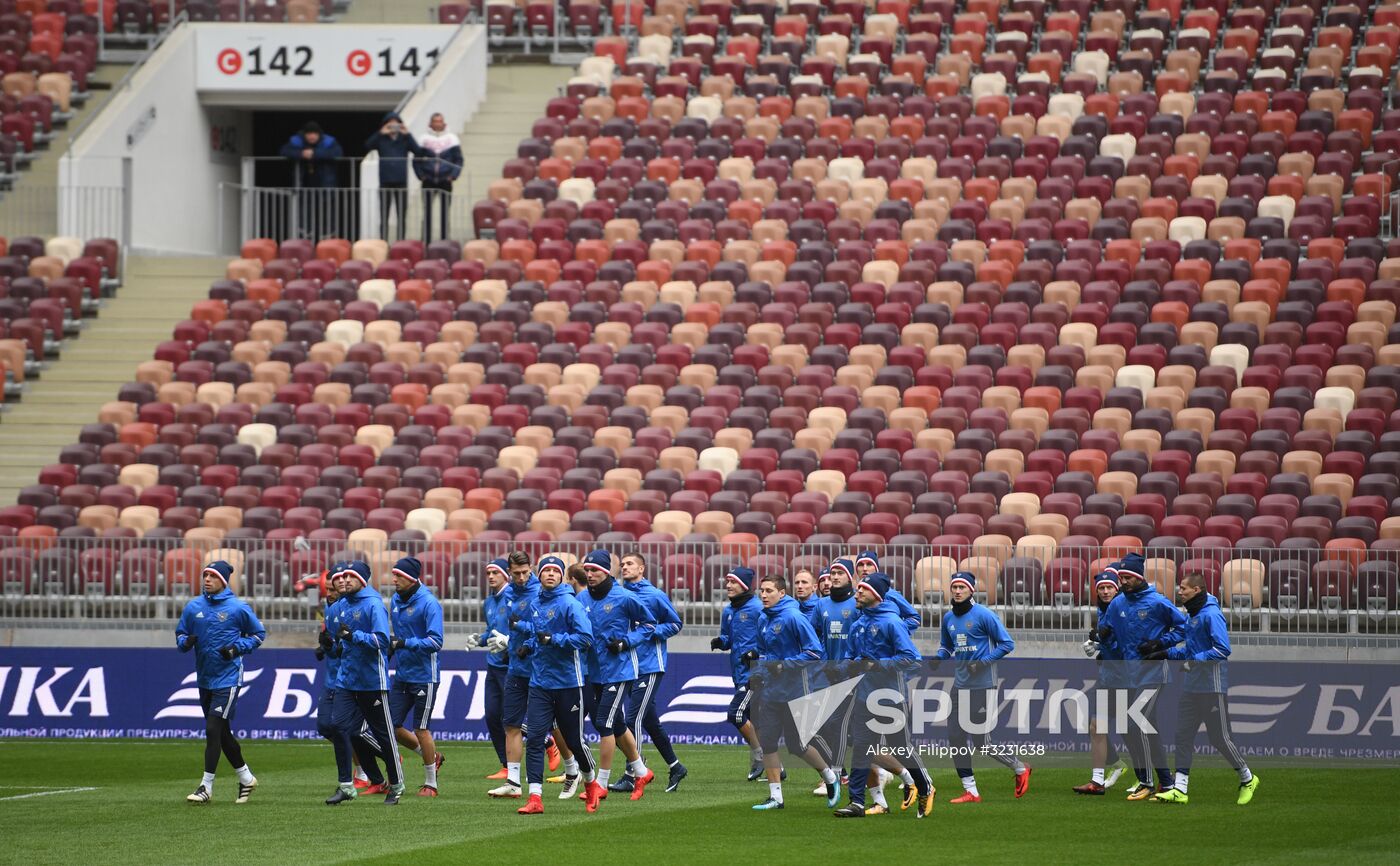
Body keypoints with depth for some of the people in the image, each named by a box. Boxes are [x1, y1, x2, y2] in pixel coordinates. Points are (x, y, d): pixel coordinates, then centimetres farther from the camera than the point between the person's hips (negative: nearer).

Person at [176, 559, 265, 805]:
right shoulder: (193, 607, 5)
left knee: (213, 728, -13)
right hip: (204, 679, 6)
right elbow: (180, 634, 13)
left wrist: (237, 648, -12)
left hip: (228, 679, -6)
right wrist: (186, 642, -10)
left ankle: (206, 786, -10)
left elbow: (258, 634, 3)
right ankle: (246, 777, 29)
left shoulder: (238, 607, -6)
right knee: (221, 732, 13)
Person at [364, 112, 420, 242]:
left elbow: (417, 151, -9)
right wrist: (381, 133, -18)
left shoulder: (405, 138, 5)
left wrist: (407, 134, -15)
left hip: (401, 181, 1)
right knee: (384, 216, 3)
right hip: (385, 182, -1)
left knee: (402, 215, 4)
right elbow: (368, 146, -13)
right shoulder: (381, 139, 4)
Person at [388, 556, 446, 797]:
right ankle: (432, 757, 29)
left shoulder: (429, 603, -16)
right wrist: (391, 646, 7)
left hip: (424, 676, -8)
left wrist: (405, 643, -28)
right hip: (401, 676, 8)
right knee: (392, 727, 6)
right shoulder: (395, 601, 8)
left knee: (421, 730, -1)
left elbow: (436, 642, -23)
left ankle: (430, 783, 14)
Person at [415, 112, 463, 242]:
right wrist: (421, 175, -5)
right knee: (427, 212, -1)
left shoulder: (451, 139, 3)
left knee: (445, 213, 4)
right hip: (428, 182, 0)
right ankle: (426, 241, 2)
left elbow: (458, 160, 4)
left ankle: (445, 240, 9)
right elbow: (417, 160, 6)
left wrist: (453, 176, -7)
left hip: (445, 182, 0)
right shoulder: (425, 139, 3)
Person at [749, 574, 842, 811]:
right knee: (767, 741, 2)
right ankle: (775, 796, 8)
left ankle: (830, 778, 22)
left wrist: (785, 664, -21)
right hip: (771, 690, 7)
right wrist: (755, 656, 3)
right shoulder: (763, 620, 9)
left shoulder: (793, 617, -15)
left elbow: (815, 651, -17)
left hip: (795, 691, -7)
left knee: (796, 745, -2)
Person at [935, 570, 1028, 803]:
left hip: (982, 685, -7)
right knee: (956, 737, 2)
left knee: (980, 740, -7)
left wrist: (983, 662, -18)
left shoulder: (983, 615, -10)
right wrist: (939, 657, 3)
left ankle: (1020, 769, 17)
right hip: (961, 683, 7)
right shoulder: (949, 618, 10)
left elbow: (1007, 643, -9)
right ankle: (970, 791, 10)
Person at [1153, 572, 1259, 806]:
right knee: (1183, 735, 3)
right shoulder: (1191, 615, 13)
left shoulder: (1212, 615, -16)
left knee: (1219, 737, -2)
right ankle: (1179, 789, 3)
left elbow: (1223, 650, -22)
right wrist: (1167, 653, 14)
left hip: (1212, 686, -9)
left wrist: (1195, 660, -25)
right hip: (1192, 685, 9)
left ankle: (1247, 780, 17)